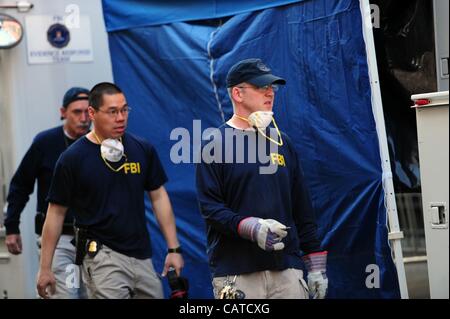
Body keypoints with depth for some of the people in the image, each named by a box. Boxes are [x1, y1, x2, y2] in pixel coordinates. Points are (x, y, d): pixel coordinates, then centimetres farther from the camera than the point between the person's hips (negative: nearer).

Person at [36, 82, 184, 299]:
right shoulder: (73, 158, -5)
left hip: (142, 256, 4)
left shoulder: (143, 149, 5)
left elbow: (158, 197, 12)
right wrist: (45, 268, -1)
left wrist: (174, 248, 6)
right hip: (102, 255, -4)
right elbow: (56, 212, 0)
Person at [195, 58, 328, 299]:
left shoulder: (281, 142, 17)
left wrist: (316, 265, 12)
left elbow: (303, 210, 17)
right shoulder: (215, 144, 1)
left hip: (287, 269, 5)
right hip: (235, 274, -4)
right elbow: (209, 207, -7)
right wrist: (251, 228, -22)